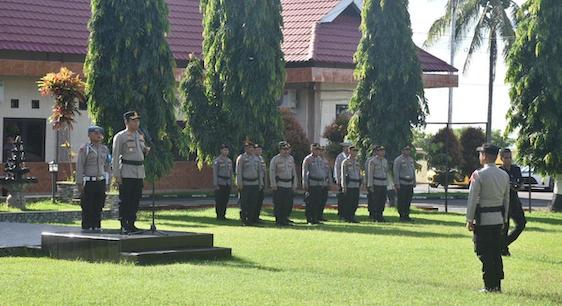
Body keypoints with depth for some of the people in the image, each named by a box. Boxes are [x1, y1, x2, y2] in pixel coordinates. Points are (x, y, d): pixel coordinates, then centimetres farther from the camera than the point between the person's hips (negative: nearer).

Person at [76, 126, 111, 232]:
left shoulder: (105, 149, 14)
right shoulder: (84, 149, -2)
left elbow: (107, 166, 18)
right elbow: (79, 167, -4)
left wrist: (107, 182, 13)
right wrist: (80, 183, -9)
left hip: (101, 181, 5)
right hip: (89, 182, -5)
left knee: (98, 206, 5)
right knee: (87, 206, -2)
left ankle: (96, 225, 12)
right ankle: (86, 226, 4)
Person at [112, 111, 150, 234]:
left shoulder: (140, 136, 16)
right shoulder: (120, 136, -4)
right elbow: (115, 156, -7)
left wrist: (146, 150, 2)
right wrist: (116, 174, -13)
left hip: (139, 172, 7)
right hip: (126, 172, -7)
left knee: (136, 200, 7)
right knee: (125, 200, -5)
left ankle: (131, 224, 14)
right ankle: (124, 225, -1)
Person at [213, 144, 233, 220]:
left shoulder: (229, 161, 13)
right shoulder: (217, 161, -6)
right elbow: (215, 173, -10)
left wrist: (231, 184, 12)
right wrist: (216, 185, -15)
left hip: (227, 184, 6)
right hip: (220, 183, -6)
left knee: (225, 200, 7)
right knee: (219, 201, -4)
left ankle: (223, 215, 13)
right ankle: (219, 216, 1)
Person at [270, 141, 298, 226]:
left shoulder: (291, 159, 12)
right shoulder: (275, 159, -4)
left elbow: (294, 172, 16)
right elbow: (272, 172, -6)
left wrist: (294, 185, 10)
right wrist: (273, 185, -12)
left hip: (289, 185, 5)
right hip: (279, 185, -5)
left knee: (289, 204, 4)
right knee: (278, 204, -4)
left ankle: (285, 219, 14)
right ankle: (279, 220, 1)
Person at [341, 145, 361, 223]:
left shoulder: (357, 162, 16)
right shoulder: (345, 162, -4)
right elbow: (343, 175, -8)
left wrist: (360, 184, 15)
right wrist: (344, 186, -13)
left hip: (356, 185, 6)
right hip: (349, 185, -6)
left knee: (356, 202, 5)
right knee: (348, 202, -3)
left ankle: (352, 217, 14)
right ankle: (347, 218, 3)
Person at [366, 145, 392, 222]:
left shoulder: (385, 161, 13)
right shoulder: (372, 161, -8)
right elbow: (370, 174, -10)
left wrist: (386, 183, 16)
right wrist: (370, 186, -14)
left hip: (383, 184, 6)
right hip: (375, 184, -6)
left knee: (382, 201, 6)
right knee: (375, 201, -3)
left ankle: (380, 216, 14)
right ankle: (375, 217, 2)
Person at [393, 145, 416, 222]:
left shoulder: (411, 159, 16)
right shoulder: (398, 160, -7)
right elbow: (396, 172, -10)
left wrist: (414, 182, 17)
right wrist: (397, 184, -16)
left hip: (410, 184, 7)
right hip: (402, 184, -7)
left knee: (408, 201, 8)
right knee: (401, 201, -4)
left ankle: (407, 216, 13)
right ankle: (402, 216, -1)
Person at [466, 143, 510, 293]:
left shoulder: (479, 175, -13)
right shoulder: (504, 175, 8)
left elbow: (472, 199, -12)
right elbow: (506, 199, 13)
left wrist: (469, 220, -6)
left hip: (483, 219, -6)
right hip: (498, 219, 6)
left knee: (484, 254, -1)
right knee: (497, 253, 12)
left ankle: (489, 286, -3)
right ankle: (497, 285, 14)